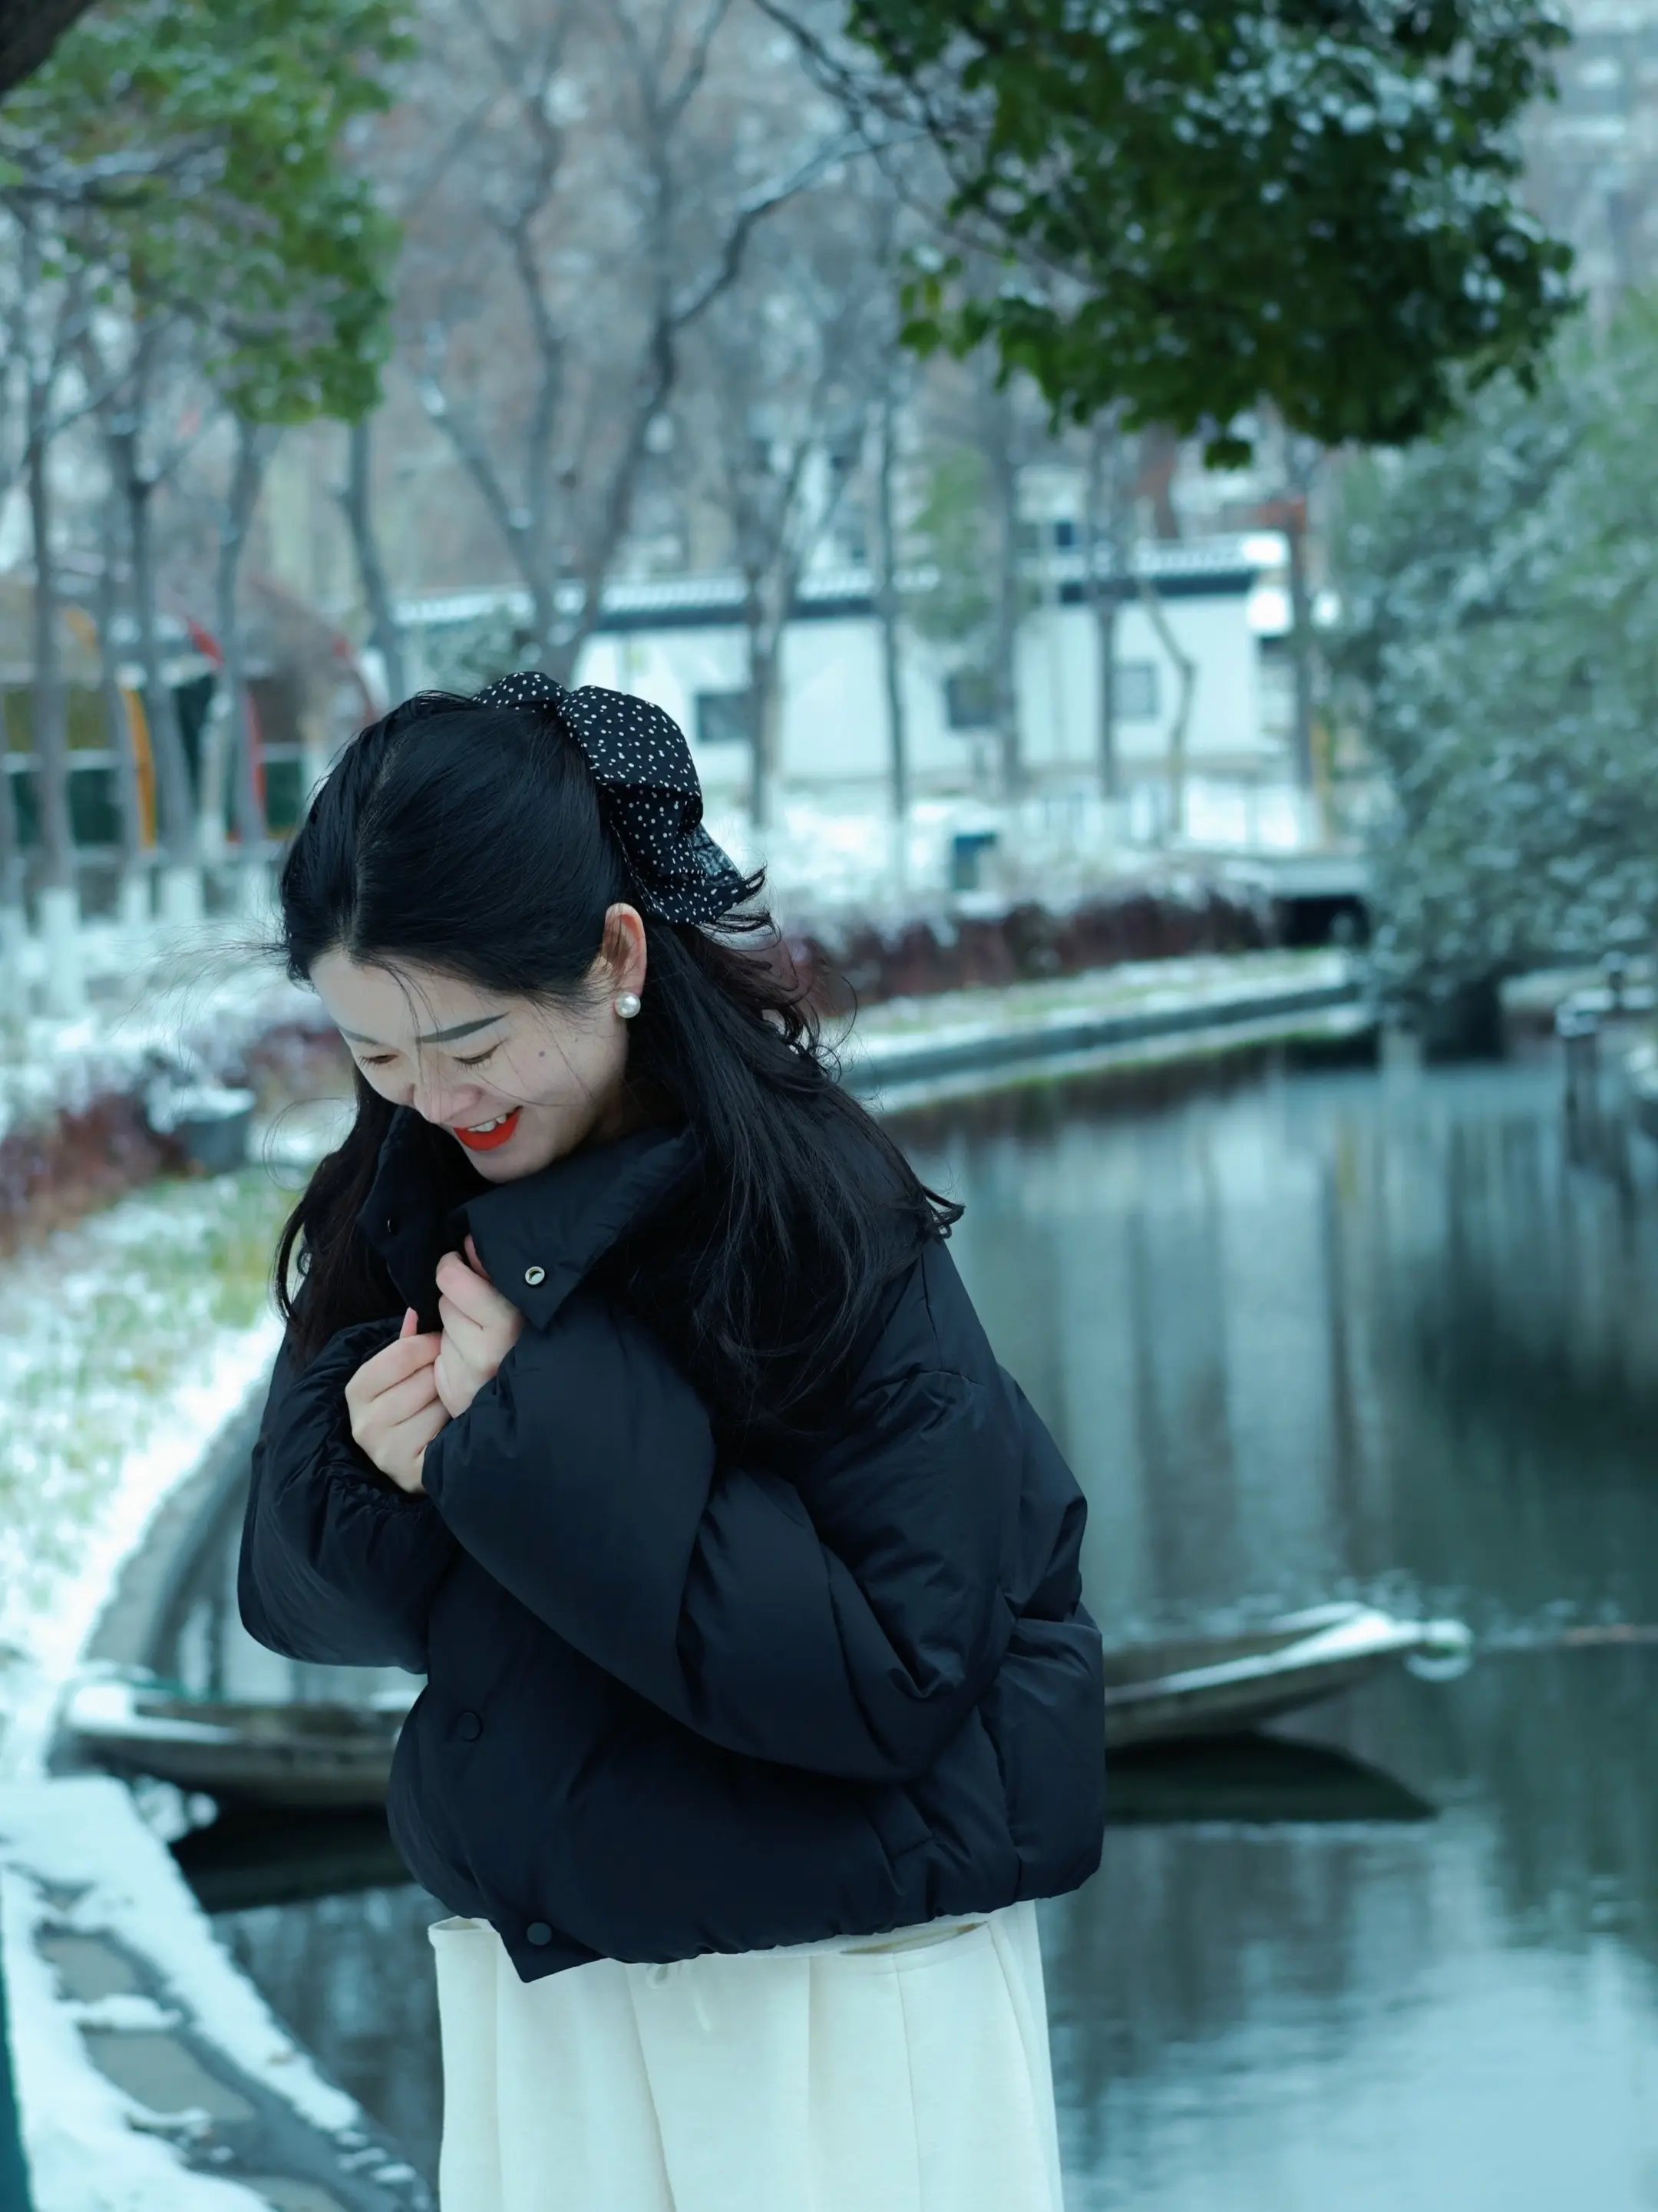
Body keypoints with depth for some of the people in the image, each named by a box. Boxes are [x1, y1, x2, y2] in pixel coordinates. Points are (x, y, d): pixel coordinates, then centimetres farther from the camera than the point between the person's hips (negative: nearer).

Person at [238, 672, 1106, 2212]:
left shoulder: (819, 1215, -18)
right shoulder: (398, 1207, -1)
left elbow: (899, 1673, -22)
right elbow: (297, 1596, 5)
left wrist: (545, 1432, -26)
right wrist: (365, 1467, -18)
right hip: (534, 1977, 5)